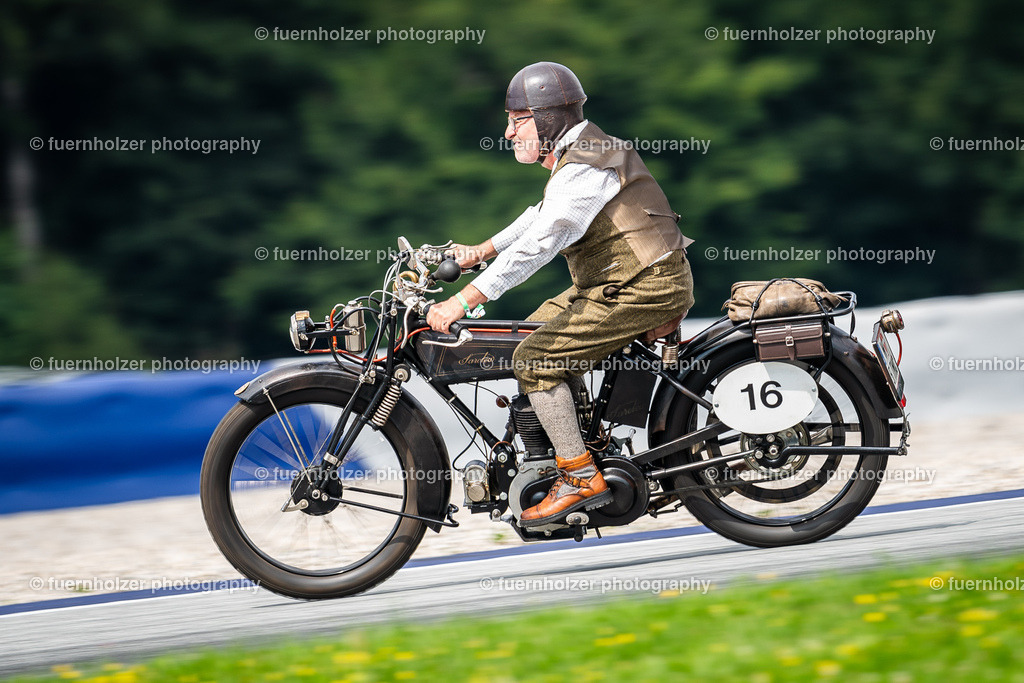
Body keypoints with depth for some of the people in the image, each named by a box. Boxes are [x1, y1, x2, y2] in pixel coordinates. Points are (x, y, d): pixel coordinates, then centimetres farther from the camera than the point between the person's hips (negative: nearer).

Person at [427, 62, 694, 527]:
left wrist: (462, 302, -31)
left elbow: (537, 244, -28)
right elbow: (541, 217, 29)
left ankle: (580, 478, -11)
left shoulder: (584, 170, -20)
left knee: (536, 359, -14)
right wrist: (480, 252, 22)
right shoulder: (580, 152, 13)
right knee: (533, 333, 17)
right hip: (616, 281, 11)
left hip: (644, 290, -11)